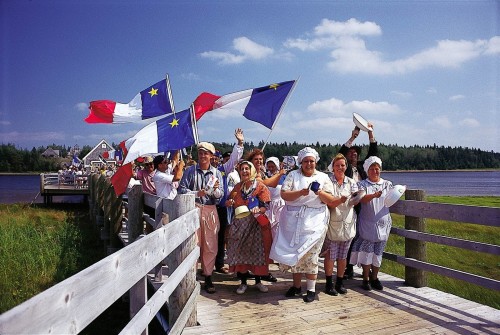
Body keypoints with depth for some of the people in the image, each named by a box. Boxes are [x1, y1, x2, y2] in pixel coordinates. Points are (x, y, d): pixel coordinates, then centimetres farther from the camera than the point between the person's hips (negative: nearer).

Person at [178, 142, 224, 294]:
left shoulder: (216, 173, 10)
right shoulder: (190, 170, 4)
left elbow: (220, 195, 7)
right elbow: (181, 190, -2)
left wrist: (215, 189, -14)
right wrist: (197, 193, -15)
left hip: (210, 211, 2)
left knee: (210, 246, 5)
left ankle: (208, 278, 17)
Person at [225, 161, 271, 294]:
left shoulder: (260, 186, -4)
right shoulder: (237, 187, 9)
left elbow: (266, 206, -10)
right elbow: (229, 203, 17)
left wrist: (258, 210, -31)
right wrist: (229, 202, -6)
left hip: (254, 224, -3)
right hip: (239, 224, 3)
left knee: (256, 251, 2)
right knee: (239, 252, 2)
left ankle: (258, 281, 20)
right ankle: (243, 282, 16)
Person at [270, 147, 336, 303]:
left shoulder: (323, 177, 7)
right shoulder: (293, 175, 6)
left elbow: (330, 199, 2)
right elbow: (284, 194, -6)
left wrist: (320, 192, -17)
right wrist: (301, 192, -20)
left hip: (314, 222, -1)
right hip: (294, 221, 1)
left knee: (310, 255, -1)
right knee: (295, 253, 7)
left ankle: (311, 289, 11)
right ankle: (296, 286, 23)